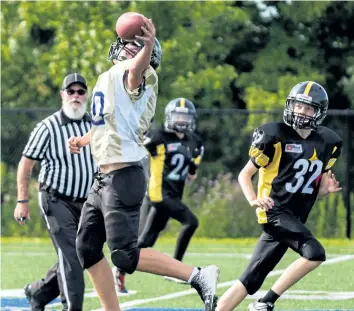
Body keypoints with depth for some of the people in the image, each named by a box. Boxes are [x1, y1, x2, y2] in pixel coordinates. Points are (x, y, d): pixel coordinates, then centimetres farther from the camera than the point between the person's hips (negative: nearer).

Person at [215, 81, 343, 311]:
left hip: (295, 220, 6)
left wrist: (327, 189, -3)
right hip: (275, 211, -6)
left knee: (251, 281, 4)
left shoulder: (327, 143, 11)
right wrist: (254, 200, -20)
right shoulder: (276, 136, -7)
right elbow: (245, 174, -1)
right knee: (315, 253, -25)